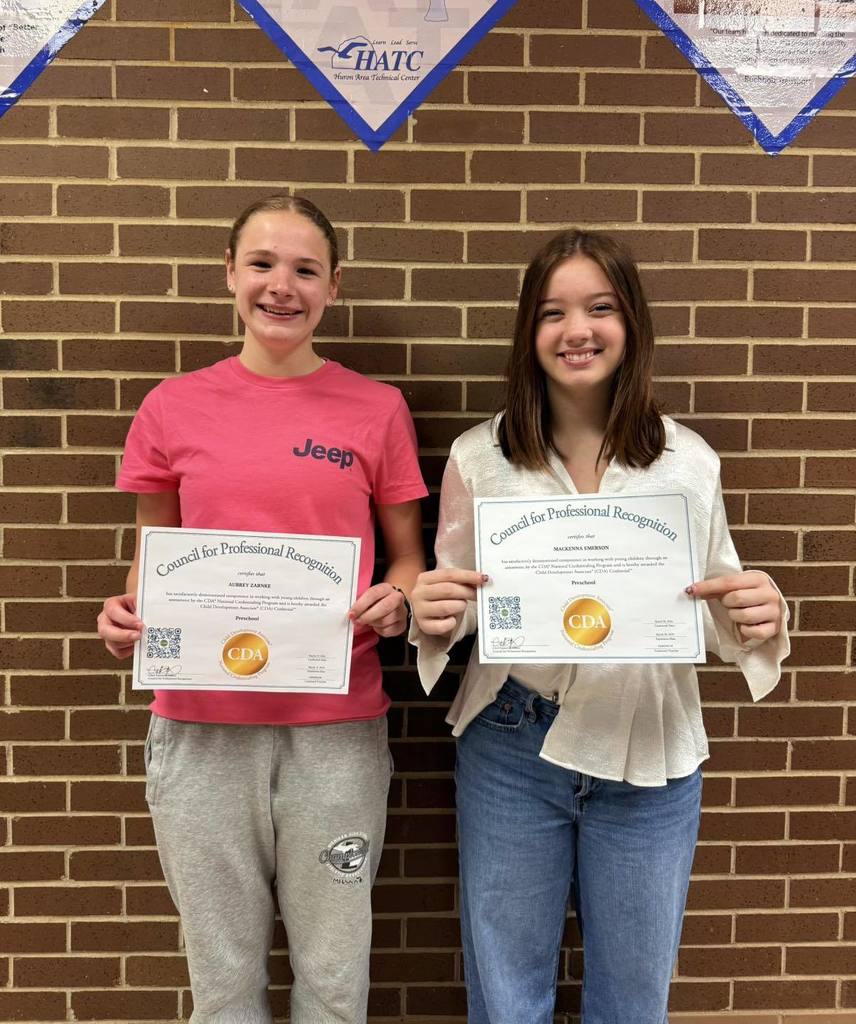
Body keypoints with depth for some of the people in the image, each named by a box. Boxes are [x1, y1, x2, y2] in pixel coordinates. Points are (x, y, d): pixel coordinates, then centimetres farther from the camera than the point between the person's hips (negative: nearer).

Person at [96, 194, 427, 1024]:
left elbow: (406, 557, 7)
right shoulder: (172, 409, 2)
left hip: (337, 727, 0)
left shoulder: (376, 410, 0)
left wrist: (395, 601, -13)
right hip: (199, 726, 1)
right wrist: (125, 615, -9)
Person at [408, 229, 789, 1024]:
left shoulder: (688, 459, -2)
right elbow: (450, 613, 1)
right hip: (511, 752, -1)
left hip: (652, 759, 1)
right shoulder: (479, 457, -5)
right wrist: (432, 617, -22)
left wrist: (759, 616, -17)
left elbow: (717, 614, 5)